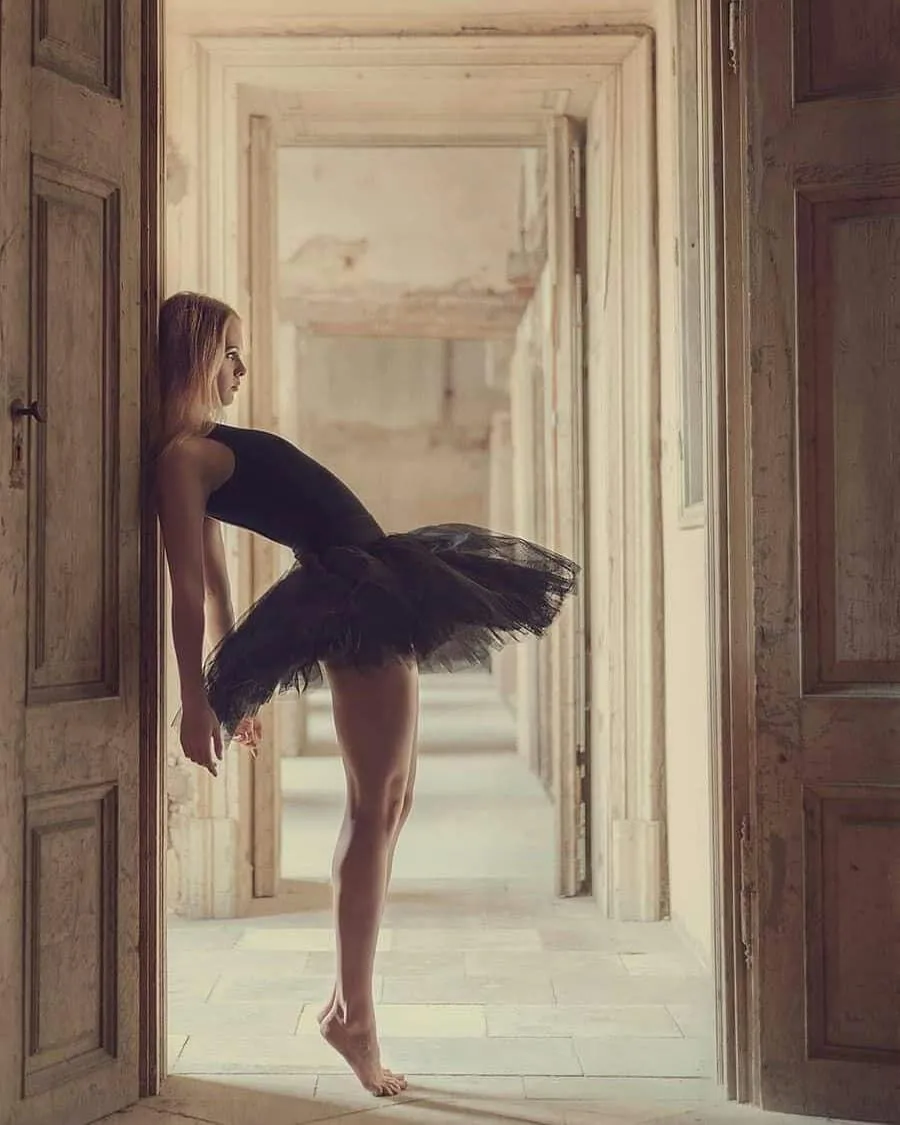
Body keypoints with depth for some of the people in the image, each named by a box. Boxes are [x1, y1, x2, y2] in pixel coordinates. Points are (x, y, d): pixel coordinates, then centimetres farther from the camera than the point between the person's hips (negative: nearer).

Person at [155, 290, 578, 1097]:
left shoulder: (210, 447, 19)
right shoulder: (182, 456, -11)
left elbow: (216, 579, 21)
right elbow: (190, 587, -16)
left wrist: (239, 681, 22)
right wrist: (197, 699, -18)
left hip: (374, 594, 10)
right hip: (356, 608, -10)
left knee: (389, 803, 13)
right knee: (375, 809, -8)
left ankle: (349, 1000, 20)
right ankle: (354, 1016, 1)